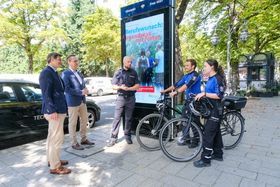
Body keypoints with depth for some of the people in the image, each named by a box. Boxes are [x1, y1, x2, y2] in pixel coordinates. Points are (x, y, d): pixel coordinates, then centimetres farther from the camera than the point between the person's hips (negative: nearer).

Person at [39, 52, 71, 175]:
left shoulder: (52, 72, 16)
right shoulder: (46, 72, -13)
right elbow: (46, 93, -20)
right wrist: (52, 110, -24)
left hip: (57, 109, 10)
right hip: (55, 110, -10)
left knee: (52, 137, 19)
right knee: (57, 138, -4)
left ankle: (52, 159, 33)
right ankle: (55, 167, 7)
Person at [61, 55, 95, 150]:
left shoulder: (79, 73, 15)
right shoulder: (65, 74, -10)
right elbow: (66, 89, -19)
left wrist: (85, 90, -2)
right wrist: (81, 92, -19)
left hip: (82, 101, 8)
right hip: (72, 102, -8)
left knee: (84, 121, 14)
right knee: (73, 123, 4)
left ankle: (84, 139, 29)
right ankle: (74, 143, 16)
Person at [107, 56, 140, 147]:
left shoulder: (133, 73, 5)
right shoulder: (118, 73, 3)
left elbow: (137, 86, 0)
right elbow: (113, 86, 2)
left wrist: (128, 88, -15)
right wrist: (120, 87, -18)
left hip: (130, 98, 1)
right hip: (120, 98, -1)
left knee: (128, 118, 9)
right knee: (117, 118, -3)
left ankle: (127, 136, 23)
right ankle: (113, 138, 4)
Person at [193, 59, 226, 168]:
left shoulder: (217, 79, -16)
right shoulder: (211, 79, 13)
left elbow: (219, 95, -23)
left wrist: (204, 93, -23)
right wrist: (200, 95, 11)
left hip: (215, 110, -10)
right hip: (211, 109, 10)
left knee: (208, 134, -7)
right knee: (215, 131, 17)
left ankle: (206, 159, 2)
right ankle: (218, 154, 31)